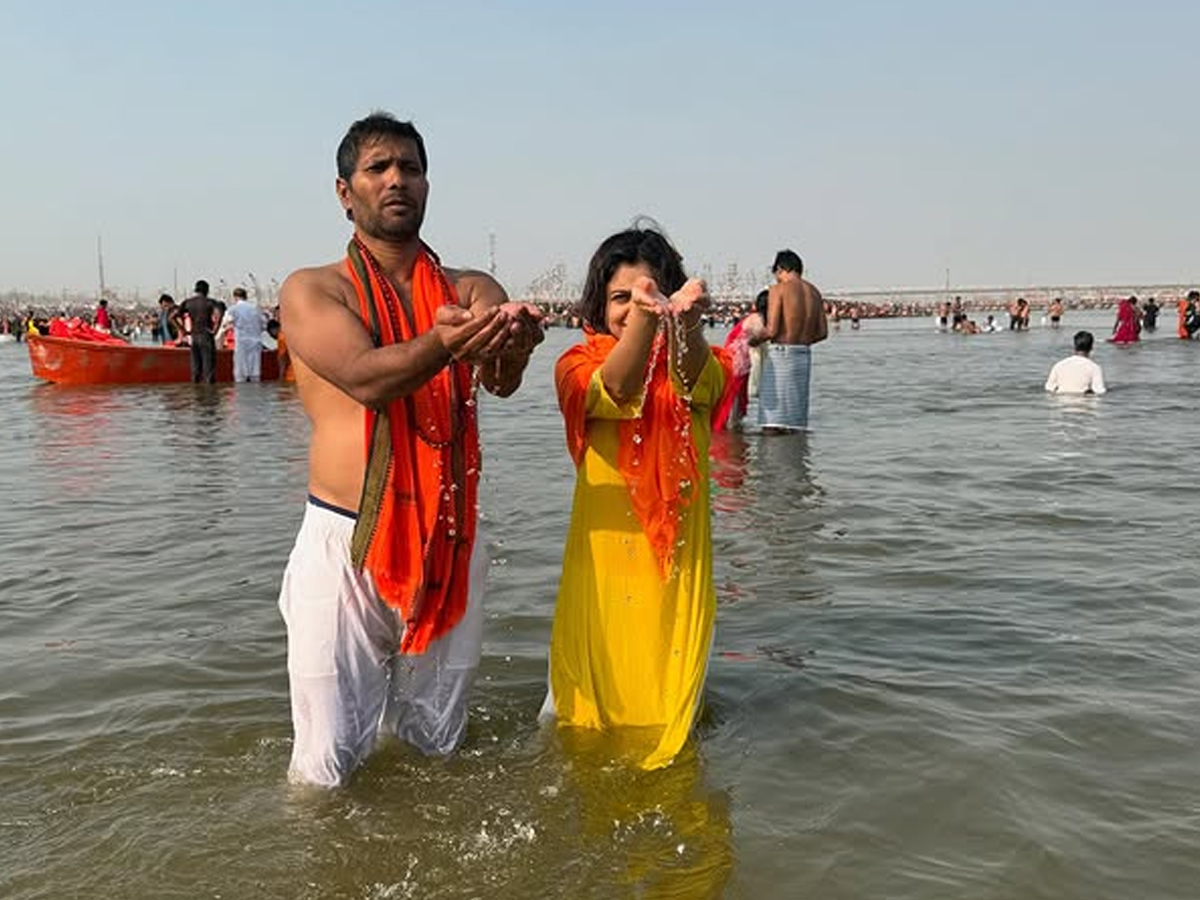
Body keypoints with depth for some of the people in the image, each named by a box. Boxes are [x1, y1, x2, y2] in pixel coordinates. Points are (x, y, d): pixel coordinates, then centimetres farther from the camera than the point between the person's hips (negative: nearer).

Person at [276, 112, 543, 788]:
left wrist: (510, 344, -38)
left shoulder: (472, 292, 9)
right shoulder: (312, 291, 1)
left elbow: (503, 381, -13)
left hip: (450, 546, 3)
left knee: (437, 747, 16)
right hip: (345, 543, -3)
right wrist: (444, 343, -39)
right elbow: (366, 378, -18)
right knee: (328, 769, 1)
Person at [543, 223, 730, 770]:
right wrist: (642, 320, -46)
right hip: (605, 555, -1)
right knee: (598, 680, 8)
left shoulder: (694, 363, 3)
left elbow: (700, 383, -22)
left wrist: (686, 324, -45)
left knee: (671, 686, 13)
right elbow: (614, 389, -26)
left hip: (679, 557, 2)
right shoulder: (579, 364, -2)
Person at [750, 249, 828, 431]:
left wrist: (755, 340, 4)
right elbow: (823, 332, 12)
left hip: (780, 353, -6)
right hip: (804, 355, 6)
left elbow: (771, 331, -15)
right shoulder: (814, 291, 11)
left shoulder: (779, 289, -8)